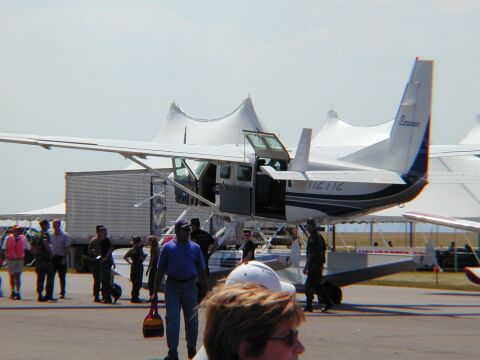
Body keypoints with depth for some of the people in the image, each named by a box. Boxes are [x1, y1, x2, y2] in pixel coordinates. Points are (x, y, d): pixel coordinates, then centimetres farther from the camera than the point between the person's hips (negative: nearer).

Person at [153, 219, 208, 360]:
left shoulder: (195, 248, 7)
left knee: (191, 320, 6)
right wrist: (155, 292, 1)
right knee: (172, 320, -6)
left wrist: (205, 290, 6)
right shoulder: (168, 247, 3)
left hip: (189, 286, 1)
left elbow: (201, 271, 10)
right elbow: (160, 271, 5)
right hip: (172, 287, -1)